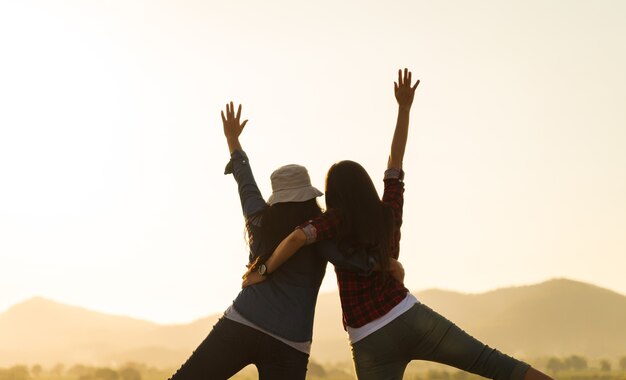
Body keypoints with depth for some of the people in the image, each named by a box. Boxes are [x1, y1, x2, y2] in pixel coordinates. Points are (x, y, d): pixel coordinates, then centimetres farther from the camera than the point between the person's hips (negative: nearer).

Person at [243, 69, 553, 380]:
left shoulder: (338, 221, -6)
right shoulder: (388, 213, 5)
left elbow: (297, 238, -25)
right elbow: (395, 162, 16)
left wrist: (263, 272, -12)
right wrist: (404, 108, 23)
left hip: (372, 345, -2)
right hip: (412, 319, 2)